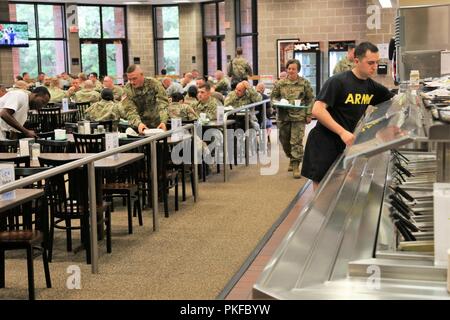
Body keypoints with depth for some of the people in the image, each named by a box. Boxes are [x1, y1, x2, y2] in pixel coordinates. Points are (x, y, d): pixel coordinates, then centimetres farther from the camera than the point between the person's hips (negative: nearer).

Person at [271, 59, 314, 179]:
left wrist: (309, 114, 0)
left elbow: (310, 99, 6)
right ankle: (292, 159, 35)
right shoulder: (280, 83, 5)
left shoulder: (304, 83, 1)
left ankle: (295, 165, -4)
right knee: (284, 141, 12)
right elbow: (273, 96, 15)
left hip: (298, 116, -3)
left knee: (296, 141, -9)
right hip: (283, 116, 3)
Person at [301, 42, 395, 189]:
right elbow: (317, 110, -22)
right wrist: (342, 132, -27)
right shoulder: (337, 82, -14)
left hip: (345, 145, 7)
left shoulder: (372, 87, 7)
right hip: (323, 144, -6)